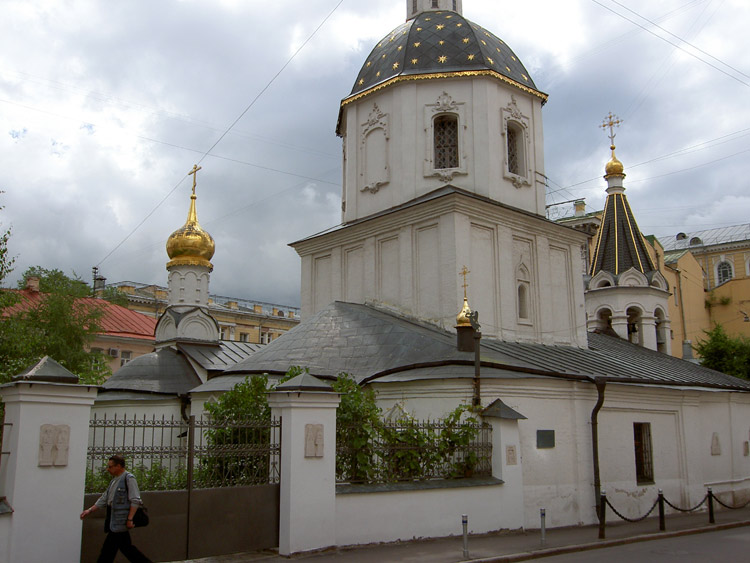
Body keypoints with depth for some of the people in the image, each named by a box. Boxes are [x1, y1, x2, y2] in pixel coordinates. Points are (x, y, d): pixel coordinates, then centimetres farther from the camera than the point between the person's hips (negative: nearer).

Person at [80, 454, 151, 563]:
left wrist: (130, 519, -20)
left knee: (109, 548, -5)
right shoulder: (114, 481, 17)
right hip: (114, 519, 9)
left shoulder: (129, 478, -11)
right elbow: (104, 499, 21)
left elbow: (135, 501, -16)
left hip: (121, 520, -9)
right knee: (126, 547, 12)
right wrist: (90, 510, 13)